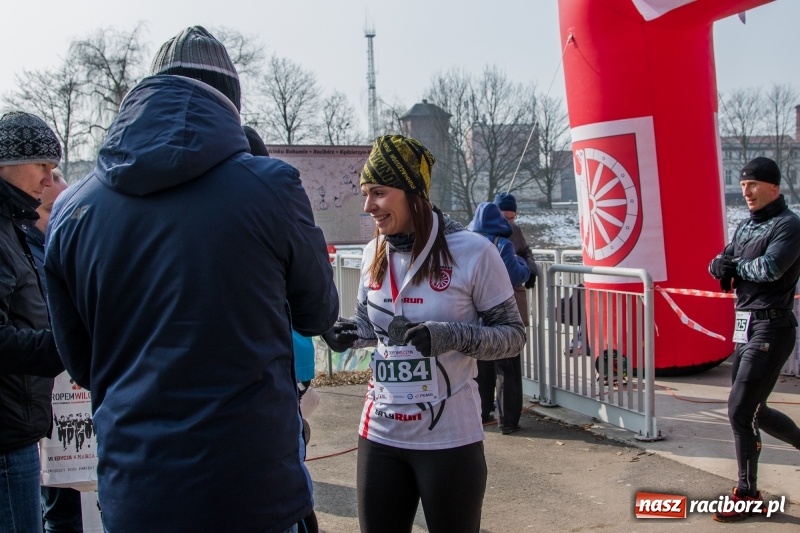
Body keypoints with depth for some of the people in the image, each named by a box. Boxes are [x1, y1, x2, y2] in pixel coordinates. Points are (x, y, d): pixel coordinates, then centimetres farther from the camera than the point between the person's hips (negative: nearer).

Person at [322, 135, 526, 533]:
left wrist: (453, 336, -25)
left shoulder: (472, 251, -12)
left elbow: (513, 335, -8)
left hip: (449, 438, -5)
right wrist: (349, 333, -5)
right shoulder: (374, 255, 3)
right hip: (380, 434, 5)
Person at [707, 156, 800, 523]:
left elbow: (770, 268, -26)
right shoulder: (746, 226, 16)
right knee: (754, 410, 16)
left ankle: (747, 494, 5)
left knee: (740, 410, -8)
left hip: (770, 328, -9)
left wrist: (735, 266, -7)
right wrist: (722, 265, -9)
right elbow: (719, 265, 15)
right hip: (745, 326, 9)